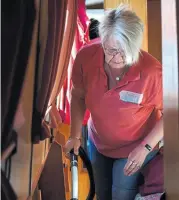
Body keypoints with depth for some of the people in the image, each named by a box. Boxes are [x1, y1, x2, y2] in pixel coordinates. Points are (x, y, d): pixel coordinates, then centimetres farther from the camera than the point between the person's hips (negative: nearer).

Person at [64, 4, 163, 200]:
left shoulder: (152, 71, -35)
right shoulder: (85, 57, -25)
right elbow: (78, 96, -7)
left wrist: (145, 147, -22)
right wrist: (75, 135, -10)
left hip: (134, 147, -3)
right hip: (97, 142, 4)